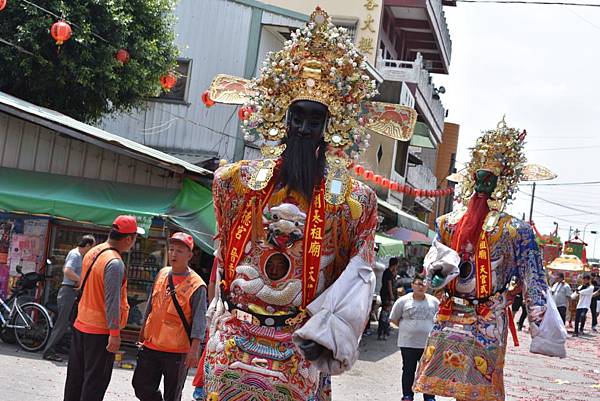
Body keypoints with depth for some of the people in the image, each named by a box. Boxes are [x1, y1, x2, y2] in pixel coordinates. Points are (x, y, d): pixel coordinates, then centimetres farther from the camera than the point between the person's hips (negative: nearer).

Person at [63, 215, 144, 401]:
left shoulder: (92, 252, 5)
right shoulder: (115, 263, -22)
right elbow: (112, 301, -23)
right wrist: (115, 333, -18)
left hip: (80, 325, 8)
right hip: (100, 331, -8)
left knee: (75, 377, 15)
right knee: (95, 381, 1)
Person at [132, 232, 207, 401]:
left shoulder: (196, 286, -12)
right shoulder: (162, 274, 6)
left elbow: (199, 319, -16)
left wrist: (194, 349, -24)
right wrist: (144, 329, 22)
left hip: (178, 350, -5)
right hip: (151, 345, 5)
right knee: (141, 386, 9)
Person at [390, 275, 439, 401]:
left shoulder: (434, 301, 3)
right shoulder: (403, 301, -2)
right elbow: (394, 319, 5)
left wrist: (433, 330, 4)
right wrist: (406, 328, 2)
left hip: (428, 342, 1)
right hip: (408, 343, -1)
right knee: (408, 370, 10)